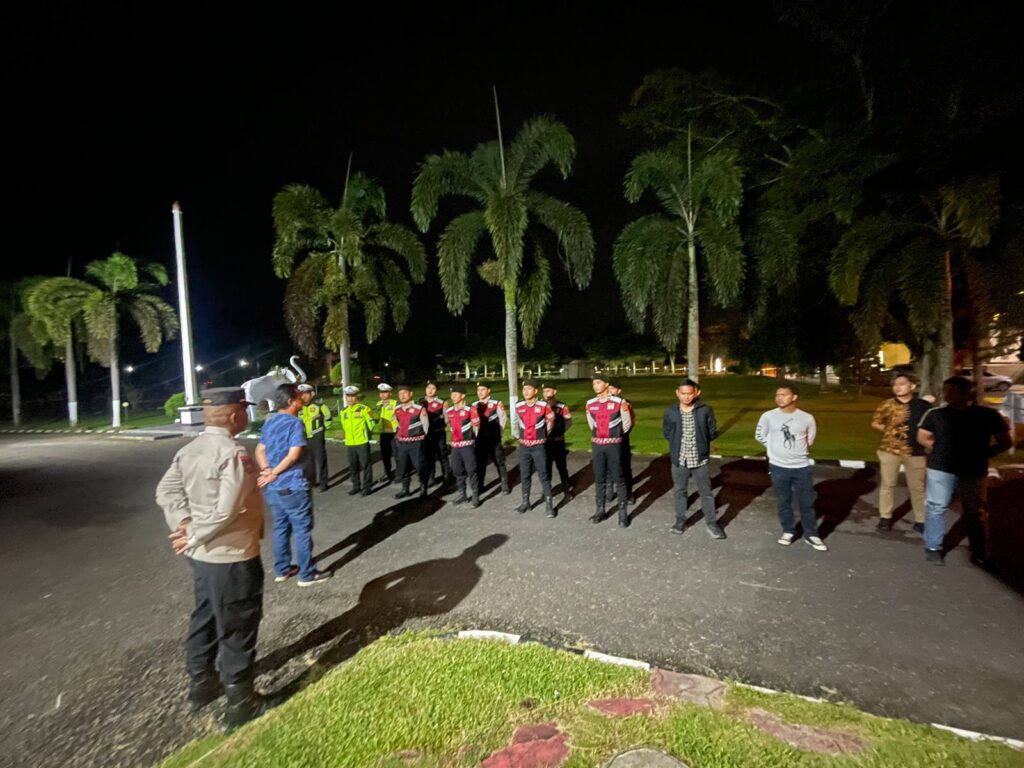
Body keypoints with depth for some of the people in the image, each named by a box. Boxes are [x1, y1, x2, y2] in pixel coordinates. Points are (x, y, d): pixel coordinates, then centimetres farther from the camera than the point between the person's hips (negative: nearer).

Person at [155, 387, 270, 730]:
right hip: (232, 557, -9)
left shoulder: (189, 450, 3)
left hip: (202, 554, 9)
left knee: (205, 619, 25)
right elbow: (226, 510, -29)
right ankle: (240, 703, 25)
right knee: (237, 629, 8)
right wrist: (193, 537, -15)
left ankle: (201, 686, 44)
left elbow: (166, 490, 4)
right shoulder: (234, 453, -25)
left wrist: (183, 524, -4)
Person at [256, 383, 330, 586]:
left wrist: (267, 470, -4)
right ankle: (307, 575, 12)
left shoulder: (269, 422, 9)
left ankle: (282, 569, 30)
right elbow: (294, 455, -24)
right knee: (303, 530, 3)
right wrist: (273, 474, -13)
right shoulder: (295, 423, -17)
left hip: (272, 487, 8)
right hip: (292, 486, -8)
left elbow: (260, 450, 10)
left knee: (281, 527, 19)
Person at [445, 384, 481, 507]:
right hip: (455, 445, 6)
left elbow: (476, 424, -7)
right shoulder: (449, 411, 7)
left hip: (467, 444, -6)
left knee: (471, 471, -2)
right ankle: (462, 494, 28)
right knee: (457, 471, 14)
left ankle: (475, 496, 8)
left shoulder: (470, 409, -11)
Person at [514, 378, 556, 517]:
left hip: (538, 446, -3)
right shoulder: (518, 406, 0)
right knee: (524, 475, 12)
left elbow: (551, 421, 5)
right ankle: (525, 502, 26)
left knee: (543, 475, 0)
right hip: (523, 446, 4)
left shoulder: (544, 406, -11)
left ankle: (549, 505, 8)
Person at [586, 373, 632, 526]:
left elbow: (626, 423, 4)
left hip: (614, 445, -3)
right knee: (599, 478, 10)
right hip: (596, 445, 4)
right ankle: (600, 510, 21)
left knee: (618, 478, 1)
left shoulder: (619, 402, -8)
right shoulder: (590, 403, 3)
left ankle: (623, 513, 9)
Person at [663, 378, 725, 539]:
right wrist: (678, 442, -1)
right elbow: (666, 433, 7)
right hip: (679, 459, 1)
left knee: (706, 492, 11)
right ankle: (680, 520, 32)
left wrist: (700, 441, -1)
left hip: (700, 459, -1)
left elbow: (713, 432, 0)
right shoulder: (670, 412, -5)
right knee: (679, 491, 15)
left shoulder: (705, 410, -9)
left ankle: (711, 523, 27)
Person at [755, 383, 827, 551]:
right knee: (784, 502, 14)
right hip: (778, 467, 0)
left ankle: (811, 535, 27)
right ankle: (788, 531, 31)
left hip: (802, 467, 0)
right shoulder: (768, 416, -8)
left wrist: (797, 450, 10)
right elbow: (759, 436, 6)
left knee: (807, 503, 10)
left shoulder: (807, 418, -6)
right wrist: (776, 449, 6)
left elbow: (810, 439, 12)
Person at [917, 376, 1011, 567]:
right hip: (941, 468, -1)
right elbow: (922, 437, 10)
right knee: (936, 507, 0)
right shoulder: (936, 414, 0)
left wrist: (982, 455, -4)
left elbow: (1005, 442, 6)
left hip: (974, 471, 1)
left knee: (974, 513, 11)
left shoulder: (988, 414, 0)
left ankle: (979, 554, 24)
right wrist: (940, 450, -1)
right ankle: (933, 548, 10)